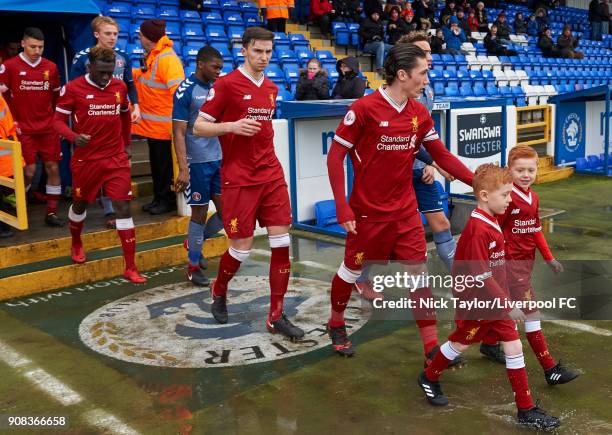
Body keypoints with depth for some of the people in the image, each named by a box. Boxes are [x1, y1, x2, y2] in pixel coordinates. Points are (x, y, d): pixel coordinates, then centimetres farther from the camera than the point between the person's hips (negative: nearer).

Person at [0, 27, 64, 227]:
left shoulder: (51, 67, 5)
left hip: (48, 128, 4)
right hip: (24, 130, -4)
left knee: (53, 168, 3)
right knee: (29, 171, -6)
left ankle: (52, 212, 13)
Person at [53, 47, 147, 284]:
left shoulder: (120, 87, 2)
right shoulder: (73, 88, -10)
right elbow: (58, 119, -6)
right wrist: (74, 137, -26)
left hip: (116, 159, 2)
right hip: (86, 160, -2)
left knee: (123, 208, -6)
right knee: (80, 204, 17)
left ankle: (130, 267, -2)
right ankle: (76, 244, 48)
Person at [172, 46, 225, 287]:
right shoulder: (185, 90, -10)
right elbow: (179, 132, -14)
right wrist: (183, 168, -21)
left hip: (218, 159, 7)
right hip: (197, 162, -6)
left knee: (225, 211, 7)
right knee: (200, 213, 2)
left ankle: (194, 243, 32)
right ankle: (193, 265, 18)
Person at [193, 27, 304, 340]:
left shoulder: (271, 88, 12)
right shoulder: (226, 84, -7)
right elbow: (198, 128, -6)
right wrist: (232, 126, -20)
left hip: (271, 176, 6)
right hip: (238, 179, -5)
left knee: (281, 243, -2)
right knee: (242, 247, 0)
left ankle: (276, 316, 8)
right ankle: (219, 292, 32)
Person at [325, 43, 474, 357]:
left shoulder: (419, 113, 1)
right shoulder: (364, 108, -16)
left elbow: (442, 155, 9)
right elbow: (335, 156, -13)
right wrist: (342, 206, -18)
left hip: (406, 211, 5)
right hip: (368, 213, -4)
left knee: (419, 274, 3)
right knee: (352, 270, 13)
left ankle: (431, 346, 12)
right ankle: (336, 324, 38)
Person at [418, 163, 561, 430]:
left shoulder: (492, 222, 3)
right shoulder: (477, 230, -26)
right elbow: (481, 277, -27)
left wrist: (504, 300, 19)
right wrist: (508, 305, -24)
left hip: (496, 300, 8)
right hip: (476, 302, -8)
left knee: (513, 346, 5)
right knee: (461, 343, 12)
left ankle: (526, 410, 13)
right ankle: (429, 378, 38)